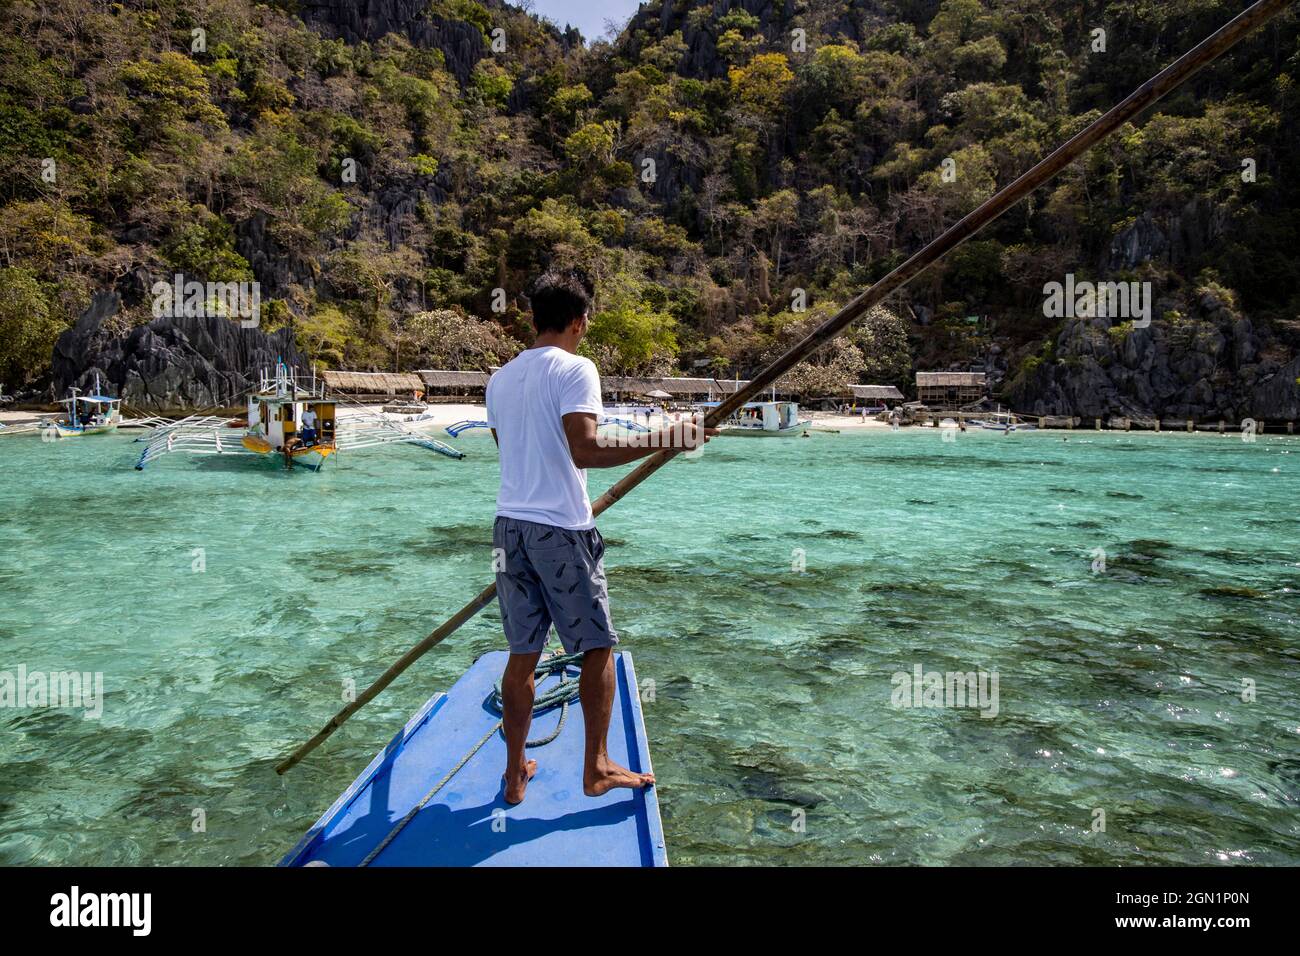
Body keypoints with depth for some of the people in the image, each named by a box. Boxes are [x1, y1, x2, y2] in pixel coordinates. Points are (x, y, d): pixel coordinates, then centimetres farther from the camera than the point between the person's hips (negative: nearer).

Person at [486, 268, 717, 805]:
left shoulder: (500, 378, 13)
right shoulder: (575, 369, -8)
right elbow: (584, 451, -21)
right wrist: (660, 441, -20)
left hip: (510, 524, 7)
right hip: (561, 528, -6)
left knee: (522, 654, 12)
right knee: (597, 646, 9)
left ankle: (515, 774, 21)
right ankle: (596, 769, 16)